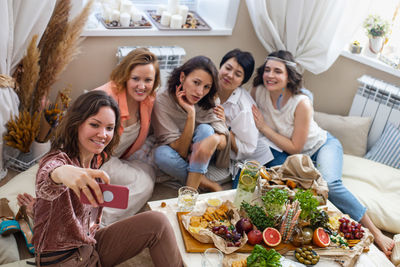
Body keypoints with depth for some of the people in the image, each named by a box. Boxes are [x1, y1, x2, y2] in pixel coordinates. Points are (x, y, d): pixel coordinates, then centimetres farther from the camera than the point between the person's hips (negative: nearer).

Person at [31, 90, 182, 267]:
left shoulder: (96, 159, 1)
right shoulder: (58, 160, -20)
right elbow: (45, 186, -45)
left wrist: (94, 223, 1)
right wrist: (60, 173, -66)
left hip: (90, 244, 6)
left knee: (157, 222, -11)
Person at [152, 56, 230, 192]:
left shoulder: (207, 103, -12)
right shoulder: (162, 101, -22)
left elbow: (224, 141, -19)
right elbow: (179, 151, -24)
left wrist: (215, 139, -44)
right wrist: (191, 114, -33)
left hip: (200, 160, 2)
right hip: (177, 160, -2)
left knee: (205, 129, -27)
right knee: (161, 153, -34)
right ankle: (210, 185, -18)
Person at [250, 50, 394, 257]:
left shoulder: (302, 104, -28)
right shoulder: (258, 92, -16)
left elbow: (295, 148, -22)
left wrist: (264, 127, -26)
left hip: (323, 146, -4)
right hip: (288, 154, 5)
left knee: (329, 185, -33)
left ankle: (375, 233, -17)